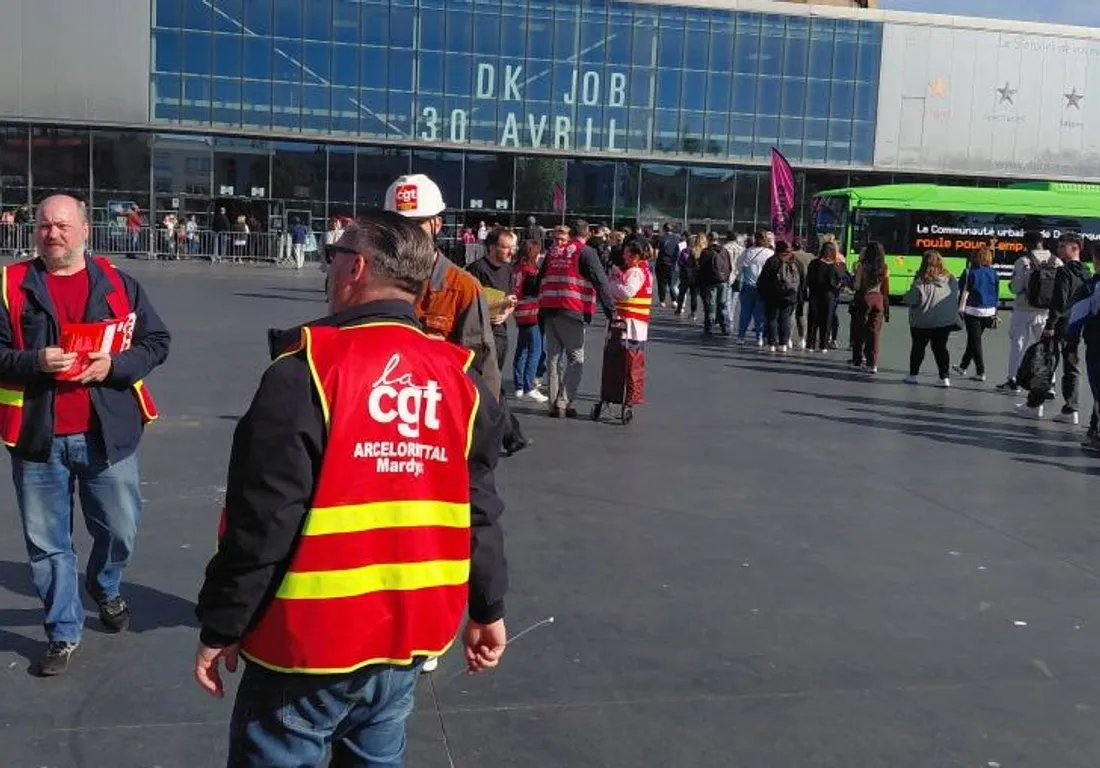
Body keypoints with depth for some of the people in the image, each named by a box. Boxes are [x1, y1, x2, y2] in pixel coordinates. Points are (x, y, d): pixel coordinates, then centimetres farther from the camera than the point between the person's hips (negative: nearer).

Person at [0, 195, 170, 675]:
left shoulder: (117, 284, 4)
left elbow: (156, 342, 4)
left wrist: (114, 365, -13)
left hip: (107, 434, 0)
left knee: (120, 529, 11)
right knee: (47, 542, 9)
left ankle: (104, 587, 43)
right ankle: (64, 631, 25)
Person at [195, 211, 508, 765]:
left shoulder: (307, 370, -17)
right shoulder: (461, 380, 0)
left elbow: (262, 520, -17)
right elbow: (478, 510, 5)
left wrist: (221, 625, -5)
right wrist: (486, 609, 17)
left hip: (312, 640, -5)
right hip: (409, 634, 5)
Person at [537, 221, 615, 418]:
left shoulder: (553, 252, 17)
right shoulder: (585, 252, -1)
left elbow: (540, 280, 22)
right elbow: (600, 282, -7)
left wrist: (541, 309, 26)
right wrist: (611, 310, -7)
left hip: (548, 309, 6)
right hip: (572, 311, -6)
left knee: (554, 356, 11)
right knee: (575, 358, 2)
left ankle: (554, 404, 13)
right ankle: (563, 403, -6)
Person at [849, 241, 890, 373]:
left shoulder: (863, 266, -9)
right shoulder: (884, 269, 2)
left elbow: (856, 286, -11)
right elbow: (885, 290, 3)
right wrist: (886, 308, 8)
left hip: (863, 300, -3)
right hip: (878, 302, 3)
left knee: (858, 332, 9)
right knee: (874, 333, 5)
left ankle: (857, 361, 15)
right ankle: (872, 364, 3)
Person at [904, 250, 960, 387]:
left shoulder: (920, 282, -20)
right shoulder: (951, 280, -3)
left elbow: (909, 301, -19)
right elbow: (956, 299, 7)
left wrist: (907, 295, 0)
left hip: (923, 323, -3)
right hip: (945, 321, 3)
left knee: (918, 347, 13)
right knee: (941, 348, 12)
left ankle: (913, 375, 22)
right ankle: (944, 377, 6)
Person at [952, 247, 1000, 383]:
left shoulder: (970, 272, -9)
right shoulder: (993, 272, 4)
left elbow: (965, 292, -11)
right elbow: (996, 293, 9)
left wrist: (961, 309, -6)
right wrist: (995, 312, 16)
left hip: (973, 310, -5)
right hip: (989, 311, 5)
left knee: (975, 342, 1)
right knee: (974, 340, 17)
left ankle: (980, 372, -2)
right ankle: (963, 367, 31)